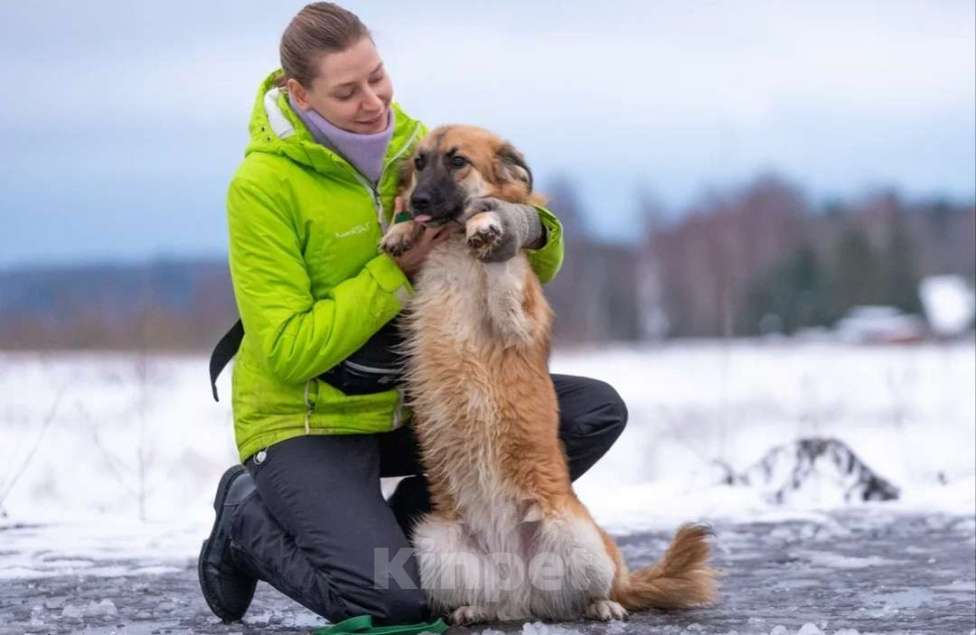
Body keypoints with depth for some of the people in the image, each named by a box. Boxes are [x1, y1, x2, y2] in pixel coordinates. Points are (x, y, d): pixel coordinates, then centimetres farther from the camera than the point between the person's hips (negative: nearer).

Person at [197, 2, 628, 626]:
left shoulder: (412, 143, -1)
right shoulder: (263, 186, -18)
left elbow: (536, 269, 4)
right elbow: (289, 351, -22)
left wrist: (526, 228, -21)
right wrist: (399, 270, -25)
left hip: (411, 404, 6)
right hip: (309, 423, -6)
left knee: (597, 411, -9)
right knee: (393, 600, -26)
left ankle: (405, 527, 3)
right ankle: (250, 519, 6)